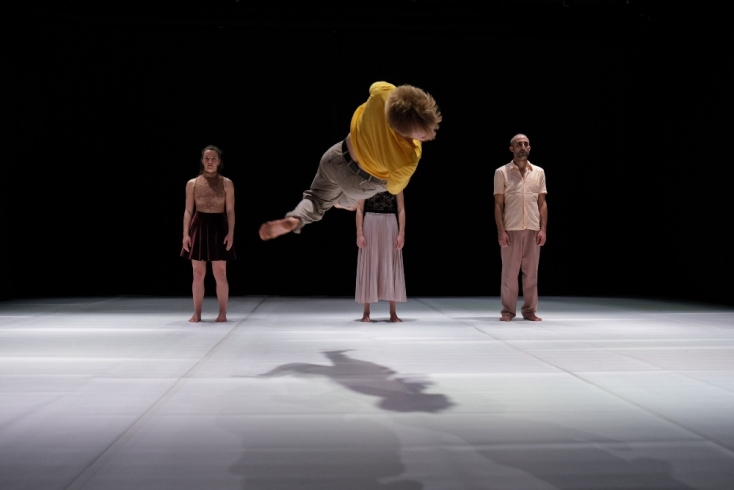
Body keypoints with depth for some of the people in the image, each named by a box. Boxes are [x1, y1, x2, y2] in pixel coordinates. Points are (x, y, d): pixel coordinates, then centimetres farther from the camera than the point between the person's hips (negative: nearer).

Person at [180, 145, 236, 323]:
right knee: (198, 274, 4)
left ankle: (223, 313, 9)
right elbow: (188, 210, 5)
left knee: (220, 274, -1)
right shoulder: (192, 183, 5)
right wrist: (186, 234, -3)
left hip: (218, 227, -1)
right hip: (199, 228, 1)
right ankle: (197, 313, 13)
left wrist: (231, 233, -8)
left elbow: (230, 211, 1)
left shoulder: (227, 183, 2)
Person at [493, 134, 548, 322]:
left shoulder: (539, 172, 9)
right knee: (509, 272, 1)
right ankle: (508, 311, 10)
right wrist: (501, 231, -9)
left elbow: (542, 203, 9)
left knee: (531, 272, 5)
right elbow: (498, 205, -1)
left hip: (533, 229, 3)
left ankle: (529, 310, 14)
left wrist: (543, 229, 0)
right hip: (511, 229, -2)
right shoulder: (502, 172, 1)